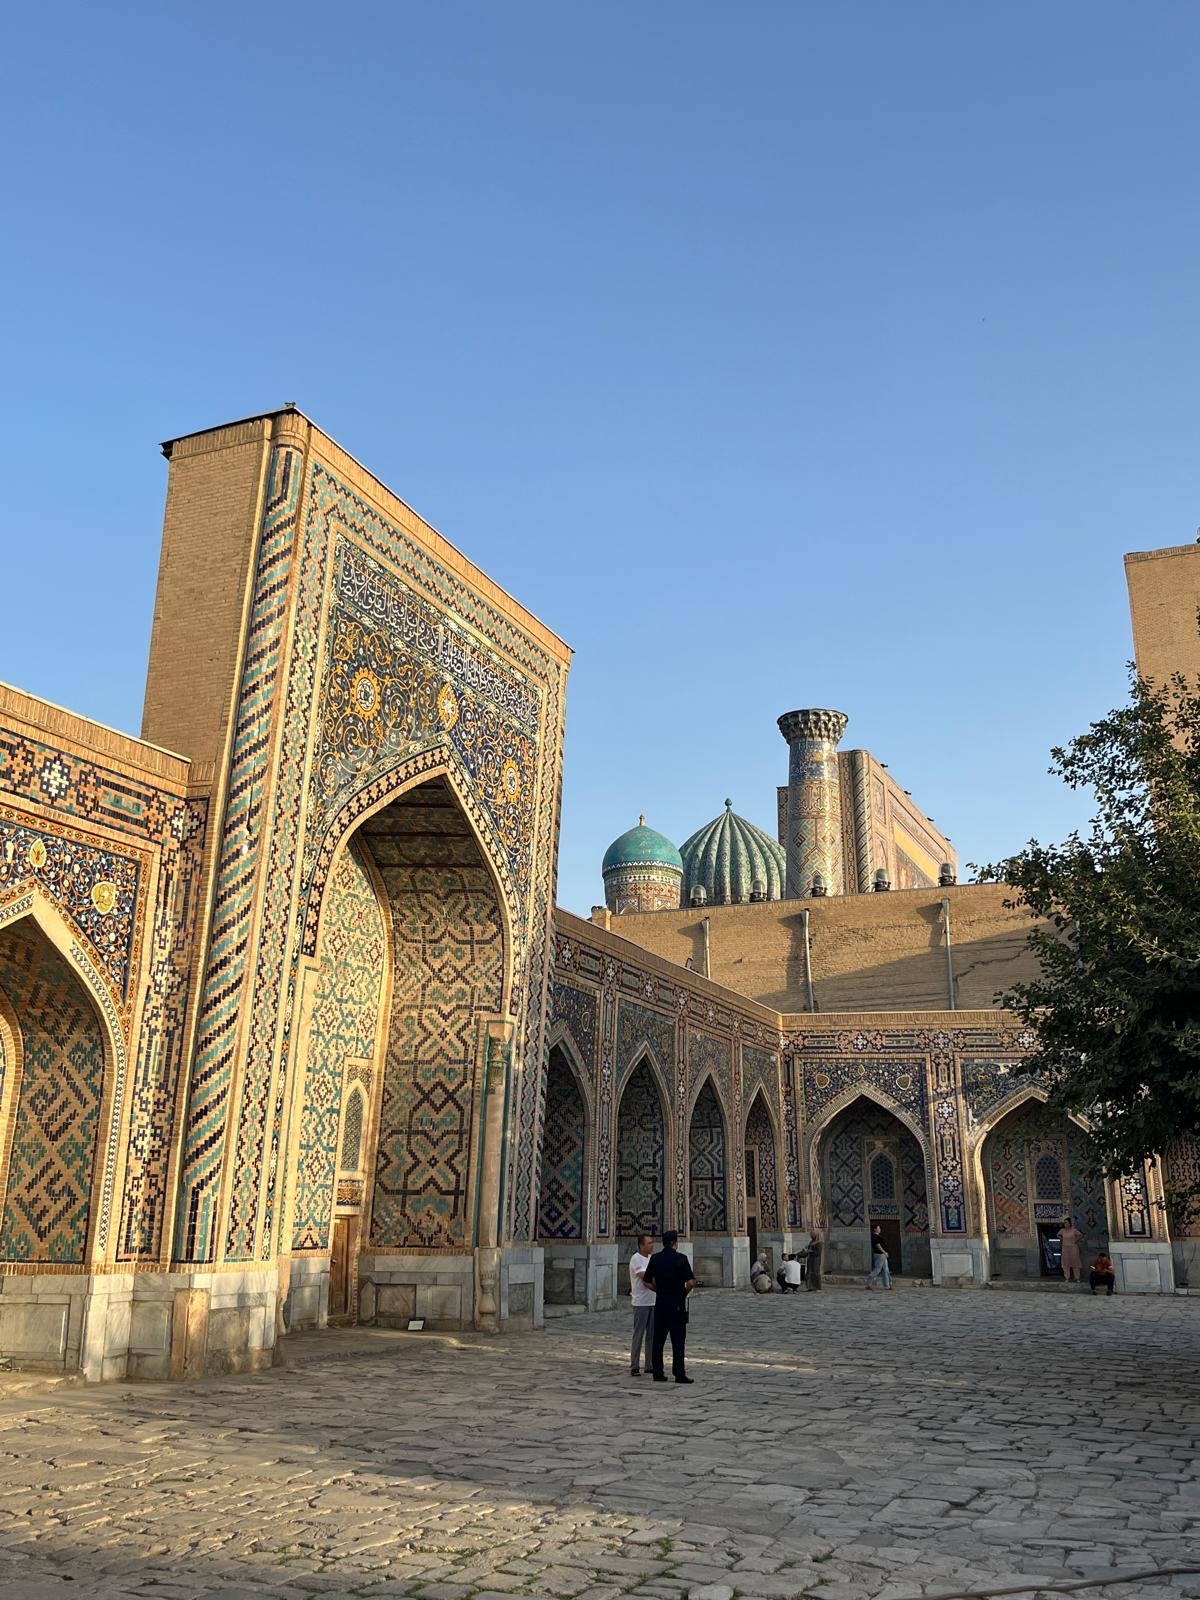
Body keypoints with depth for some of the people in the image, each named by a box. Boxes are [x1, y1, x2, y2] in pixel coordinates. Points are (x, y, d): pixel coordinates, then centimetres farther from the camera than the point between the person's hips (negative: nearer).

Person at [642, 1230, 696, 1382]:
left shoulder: (655, 1259, 3)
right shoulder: (681, 1259, -11)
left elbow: (647, 1281, 7)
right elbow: (691, 1282, -17)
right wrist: (684, 1294, 0)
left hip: (660, 1302, 5)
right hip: (676, 1304, -5)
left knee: (658, 1339, 9)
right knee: (678, 1340, 0)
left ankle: (657, 1373, 10)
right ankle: (679, 1374, 0)